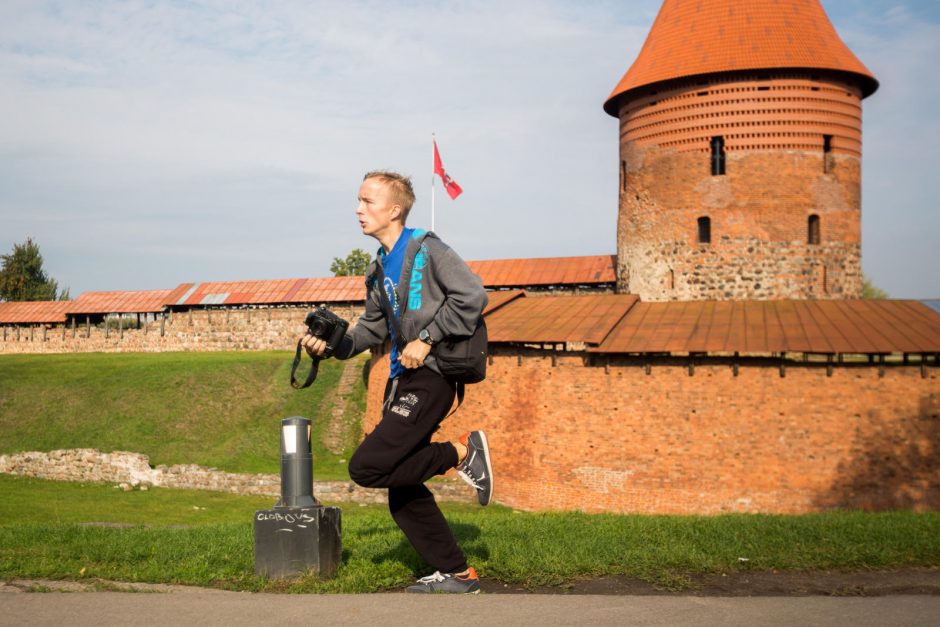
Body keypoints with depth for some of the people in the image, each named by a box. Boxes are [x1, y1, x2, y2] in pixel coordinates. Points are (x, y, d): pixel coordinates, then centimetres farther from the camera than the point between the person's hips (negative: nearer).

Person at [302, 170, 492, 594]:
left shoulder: (426, 248, -8)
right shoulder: (379, 268, 16)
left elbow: (471, 295, -17)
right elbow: (371, 329, 22)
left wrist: (426, 340, -17)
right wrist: (331, 344, 5)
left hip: (431, 377, -9)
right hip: (403, 378, 9)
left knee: (366, 468, -17)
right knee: (403, 493, 9)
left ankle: (462, 452, -3)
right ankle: (458, 574, 20)